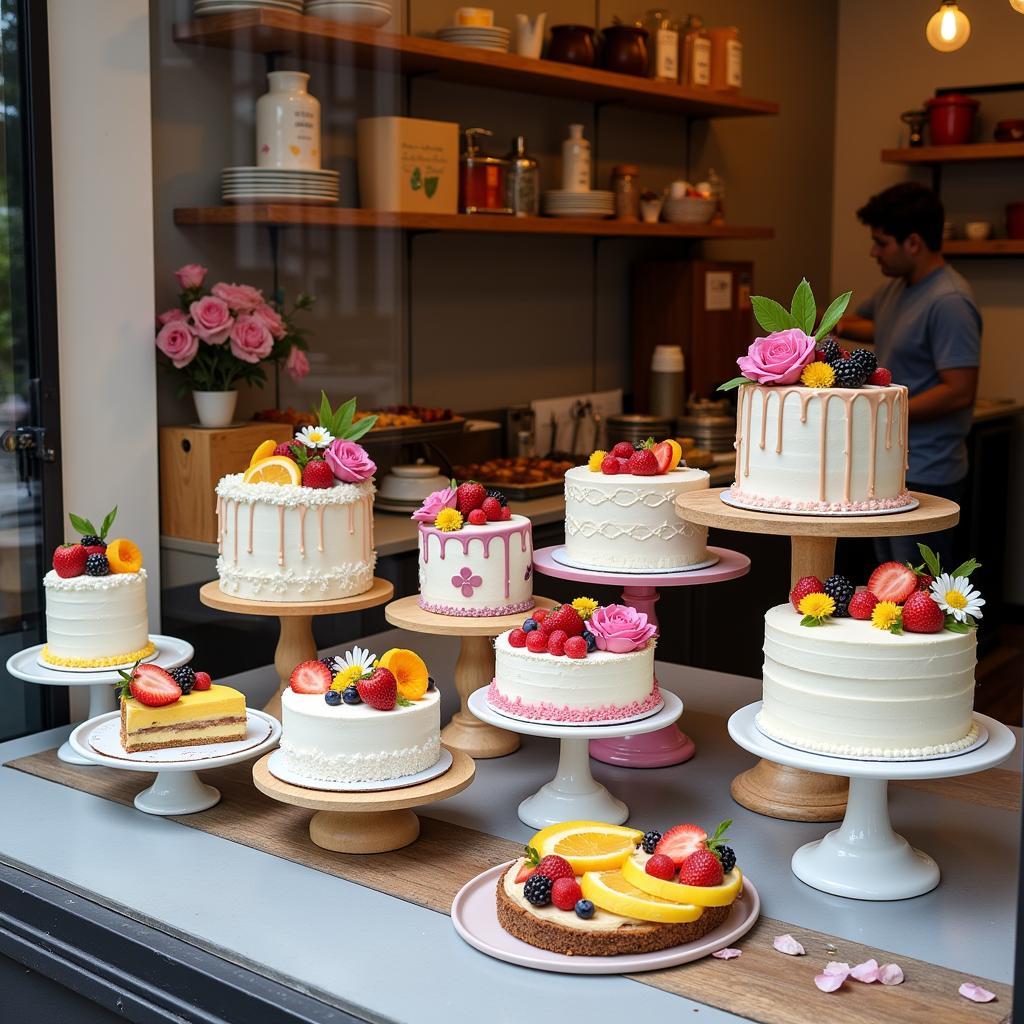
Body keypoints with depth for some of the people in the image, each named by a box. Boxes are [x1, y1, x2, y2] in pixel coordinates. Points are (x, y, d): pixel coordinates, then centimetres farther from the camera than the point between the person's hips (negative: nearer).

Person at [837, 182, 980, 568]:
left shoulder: (949, 303, -18)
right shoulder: (896, 288, 10)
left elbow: (959, 392, -23)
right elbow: (874, 324, 32)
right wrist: (838, 326, 12)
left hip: (924, 477, -9)